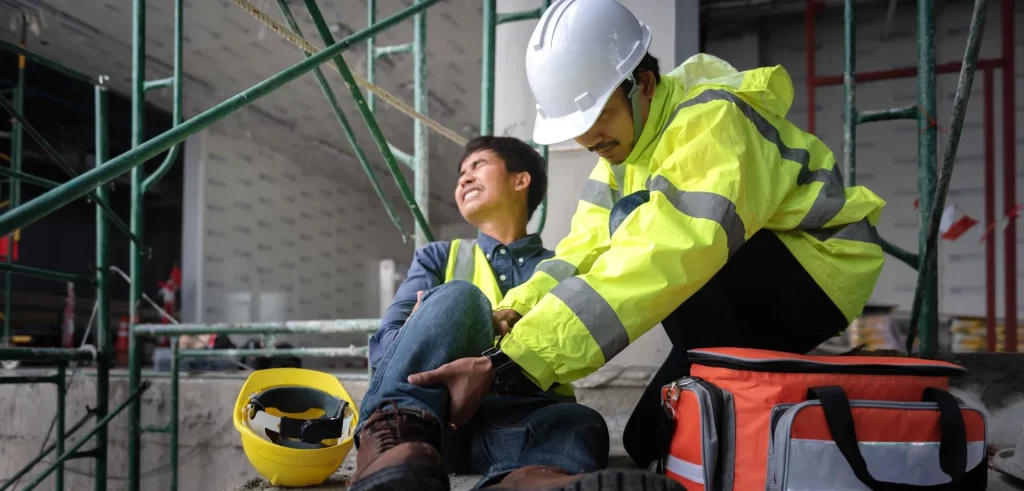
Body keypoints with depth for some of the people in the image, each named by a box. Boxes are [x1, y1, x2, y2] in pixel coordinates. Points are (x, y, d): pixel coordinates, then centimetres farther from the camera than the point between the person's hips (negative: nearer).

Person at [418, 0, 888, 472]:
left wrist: (512, 363, -47)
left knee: (636, 224, -29)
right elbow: (590, 246, -3)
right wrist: (515, 311, -24)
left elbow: (659, 260, -42)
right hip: (754, 294, 8)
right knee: (653, 439, 1)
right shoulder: (628, 133, 0)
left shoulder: (709, 123, -29)